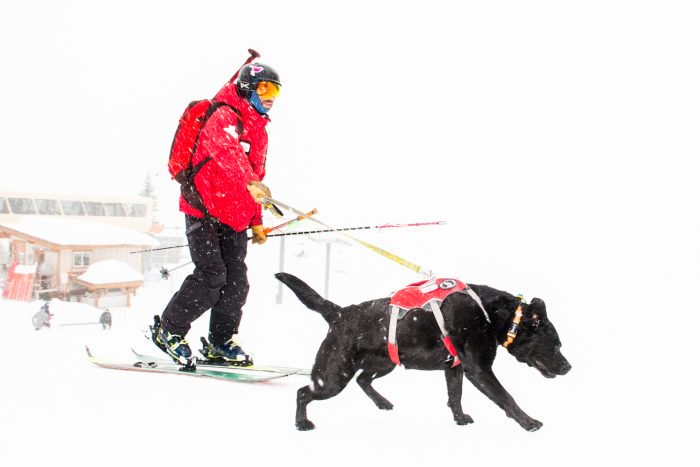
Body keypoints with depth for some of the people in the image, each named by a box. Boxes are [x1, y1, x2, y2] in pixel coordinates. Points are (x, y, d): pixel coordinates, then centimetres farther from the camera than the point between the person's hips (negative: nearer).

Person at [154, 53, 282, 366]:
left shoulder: (259, 130, 20)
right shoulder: (224, 117, -10)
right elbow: (228, 151, -32)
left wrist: (256, 221, 23)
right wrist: (250, 183, -49)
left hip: (235, 217, 8)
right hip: (204, 209, -8)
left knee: (236, 281, 2)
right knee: (211, 275, -15)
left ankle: (219, 343, 15)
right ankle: (168, 329, 1)